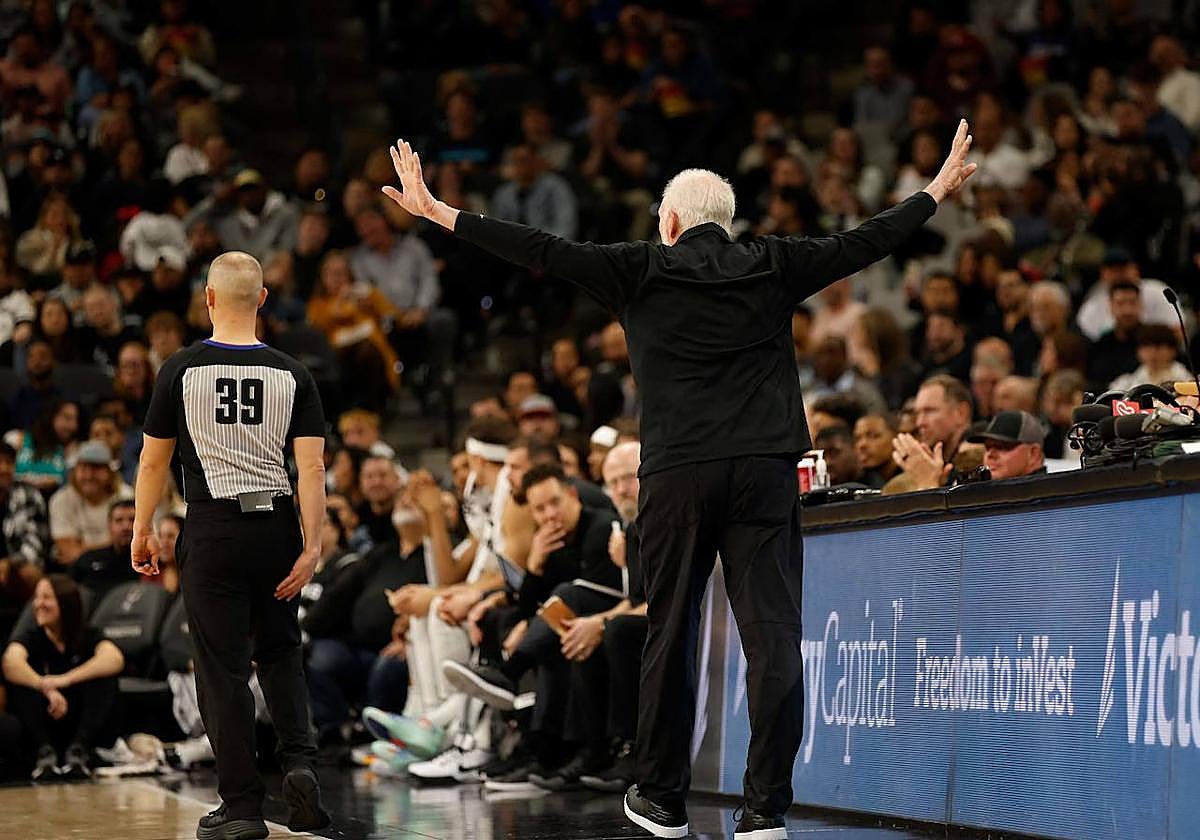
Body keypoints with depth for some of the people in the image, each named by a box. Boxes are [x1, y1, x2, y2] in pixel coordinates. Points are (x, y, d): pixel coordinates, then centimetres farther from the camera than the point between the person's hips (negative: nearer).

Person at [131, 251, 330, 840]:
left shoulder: (181, 370, -3)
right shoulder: (292, 375, 1)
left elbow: (153, 462, 2)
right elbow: (312, 467, -5)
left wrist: (142, 533, 13)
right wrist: (312, 546, -3)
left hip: (213, 526, -3)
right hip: (276, 522, 3)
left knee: (222, 667, 3)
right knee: (279, 652, 20)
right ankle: (300, 759, -1)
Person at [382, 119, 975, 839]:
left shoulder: (642, 271, 4)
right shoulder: (772, 267, 9)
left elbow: (542, 252, 2)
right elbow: (866, 243, 18)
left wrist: (438, 211, 8)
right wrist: (940, 190, 33)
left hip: (678, 476, -1)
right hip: (765, 471, 1)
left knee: (671, 636, 10)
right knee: (774, 637, -1)